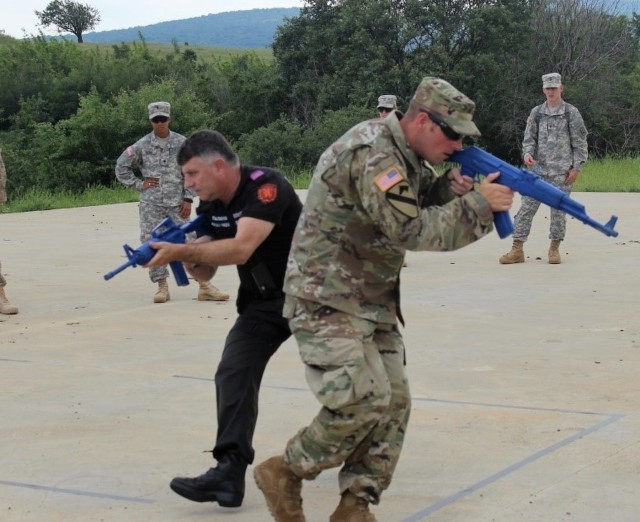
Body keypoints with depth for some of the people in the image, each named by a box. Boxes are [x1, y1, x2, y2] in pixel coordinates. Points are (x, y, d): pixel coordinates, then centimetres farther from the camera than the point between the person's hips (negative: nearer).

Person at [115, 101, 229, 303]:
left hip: (177, 203, -1)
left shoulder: (181, 143, 2)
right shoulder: (142, 146, 2)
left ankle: (205, 287, -3)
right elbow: (121, 166, 11)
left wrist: (188, 199, -4)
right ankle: (162, 287, 8)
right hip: (151, 204, 1)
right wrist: (139, 184, 2)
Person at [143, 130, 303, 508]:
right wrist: (181, 252, -18)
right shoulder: (211, 207, -2)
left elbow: (240, 249, -38)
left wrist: (180, 251, -39)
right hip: (263, 303, 6)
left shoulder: (266, 187, -26)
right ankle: (230, 470, -20)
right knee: (233, 375, -14)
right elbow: (205, 272, 3)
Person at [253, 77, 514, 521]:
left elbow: (418, 206, 15)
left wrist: (448, 189, -5)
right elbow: (410, 230, -27)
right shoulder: (372, 154, -22)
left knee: (394, 404, 4)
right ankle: (284, 473, 3)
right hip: (327, 302, -10)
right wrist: (478, 204, -21)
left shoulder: (405, 154, 9)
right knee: (365, 402, -17)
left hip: (374, 302, 10)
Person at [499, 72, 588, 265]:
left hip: (561, 171, -2)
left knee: (558, 211, 1)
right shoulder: (536, 113, 9)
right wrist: (527, 154, -10)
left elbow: (580, 142, 1)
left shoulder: (571, 113, 1)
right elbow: (529, 138, 11)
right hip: (539, 169, 3)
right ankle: (517, 250, -2)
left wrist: (576, 168, -6)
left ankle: (554, 249, 13)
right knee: (527, 207, -3)